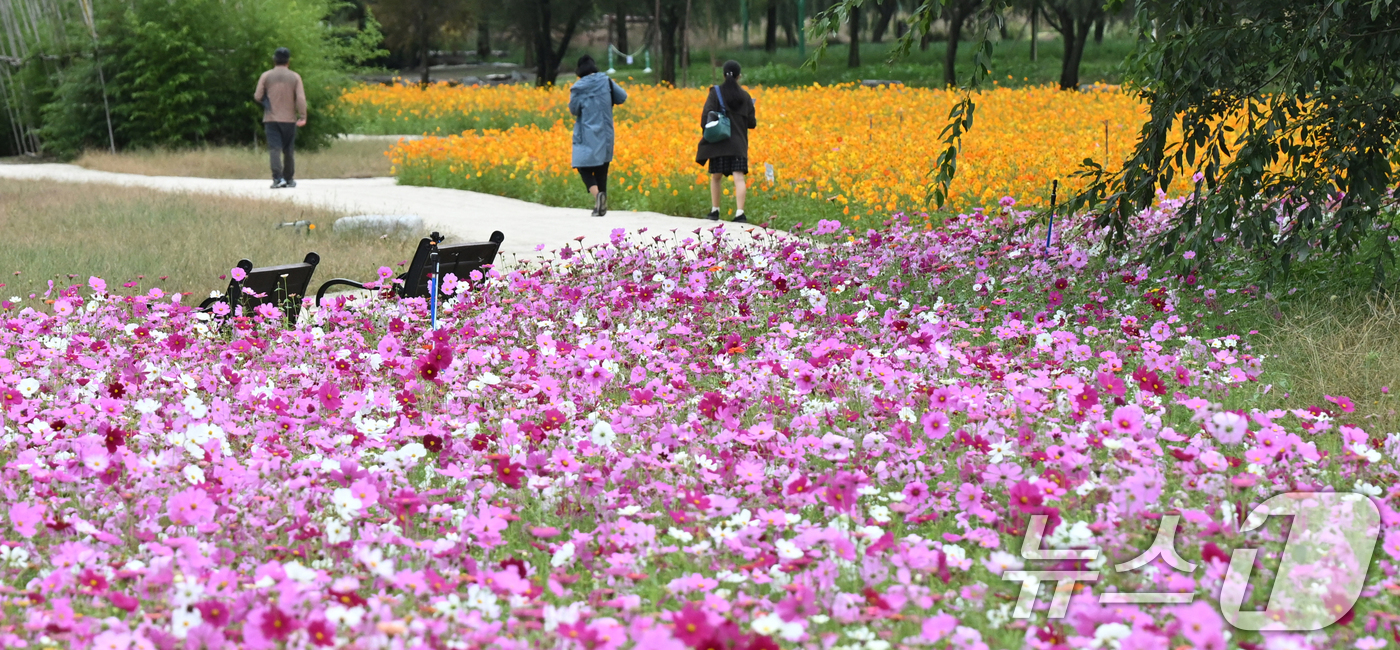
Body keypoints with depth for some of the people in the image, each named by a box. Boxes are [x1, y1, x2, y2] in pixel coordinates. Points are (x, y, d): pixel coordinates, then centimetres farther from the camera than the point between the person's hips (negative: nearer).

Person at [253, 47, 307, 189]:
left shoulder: (266, 76, -1)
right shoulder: (295, 77, -1)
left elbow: (257, 97, -3)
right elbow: (301, 99, -9)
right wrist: (302, 117, -8)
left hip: (271, 119, -1)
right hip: (289, 119, 1)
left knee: (274, 148, -7)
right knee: (289, 150, 13)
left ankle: (278, 178, -23)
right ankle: (289, 179, 21)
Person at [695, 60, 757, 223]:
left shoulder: (716, 92, -2)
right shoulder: (745, 96, 4)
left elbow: (707, 115, -11)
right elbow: (752, 123, 6)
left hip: (719, 142, -1)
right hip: (738, 143, 1)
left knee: (716, 176, 13)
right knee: (739, 177, -6)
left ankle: (714, 211, 19)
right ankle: (740, 213, -17)